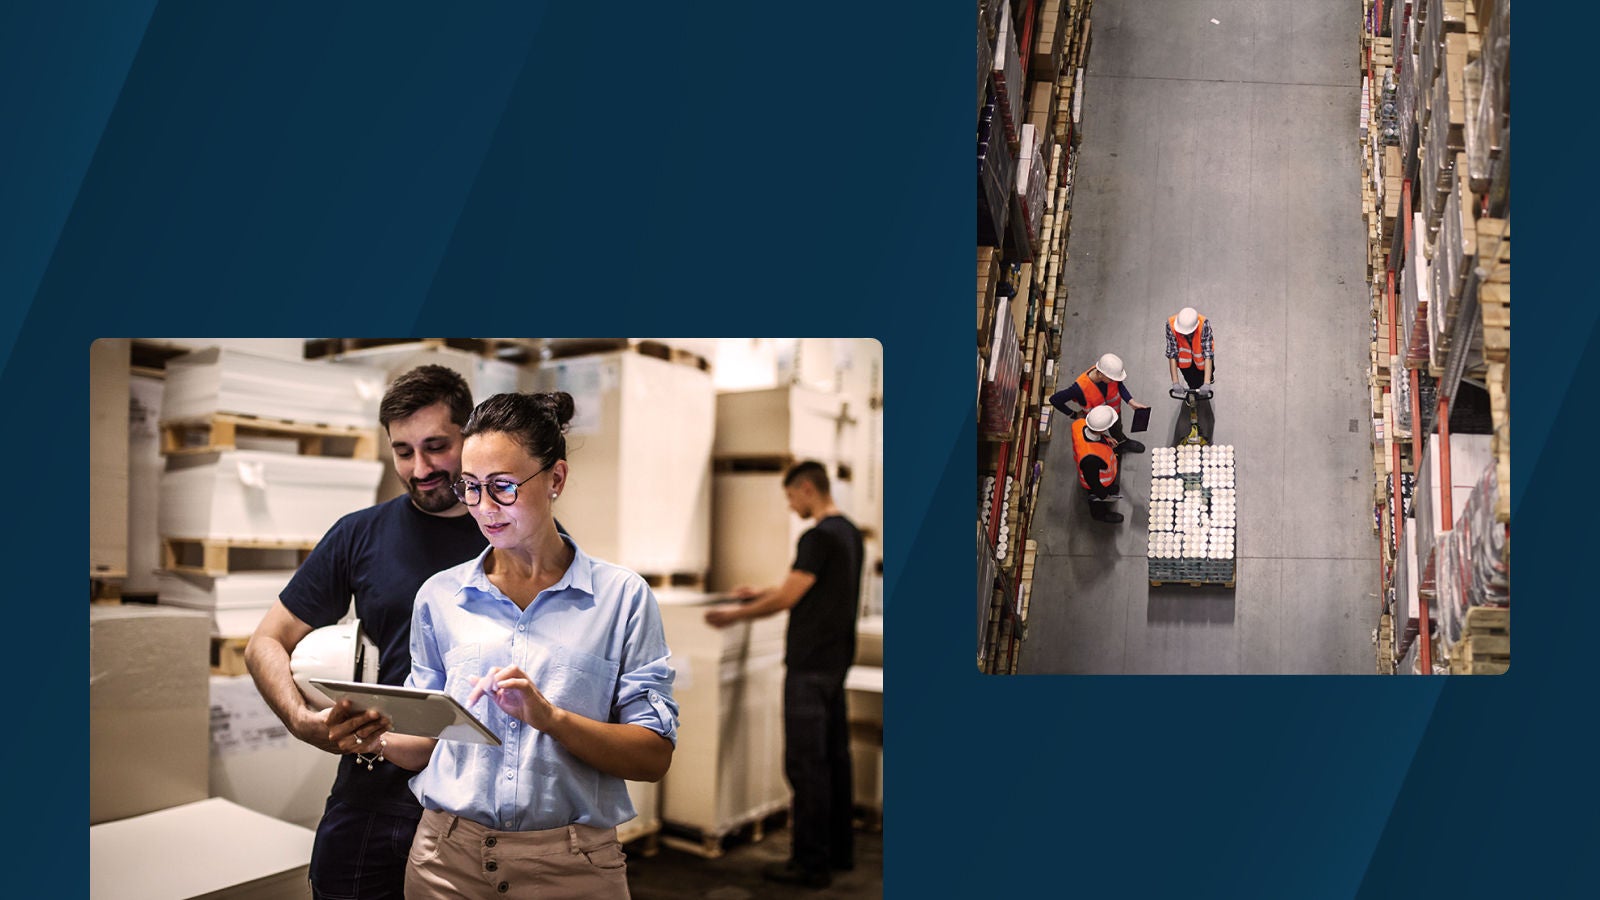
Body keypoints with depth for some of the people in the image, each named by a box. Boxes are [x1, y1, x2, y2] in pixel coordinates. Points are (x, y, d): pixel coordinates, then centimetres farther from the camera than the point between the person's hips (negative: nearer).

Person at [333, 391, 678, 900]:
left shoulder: (622, 597, -5)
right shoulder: (439, 596, 4)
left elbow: (655, 755, -9)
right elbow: (431, 742, 10)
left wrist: (549, 716, -22)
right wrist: (381, 740, -11)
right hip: (448, 859, 3)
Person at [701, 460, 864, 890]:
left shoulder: (818, 537, -18)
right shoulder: (850, 532, 12)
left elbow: (787, 597, -16)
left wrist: (735, 614, -2)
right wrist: (760, 594, 23)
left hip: (810, 666, -10)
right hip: (836, 661, 10)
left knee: (805, 762, -3)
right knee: (834, 757, 15)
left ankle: (811, 863, 4)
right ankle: (840, 850, 24)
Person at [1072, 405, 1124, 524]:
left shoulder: (1079, 424, -35)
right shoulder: (1091, 457, -51)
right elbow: (1092, 480, -32)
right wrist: (1103, 495, -12)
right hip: (1100, 482, -6)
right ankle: (1100, 514, 63)